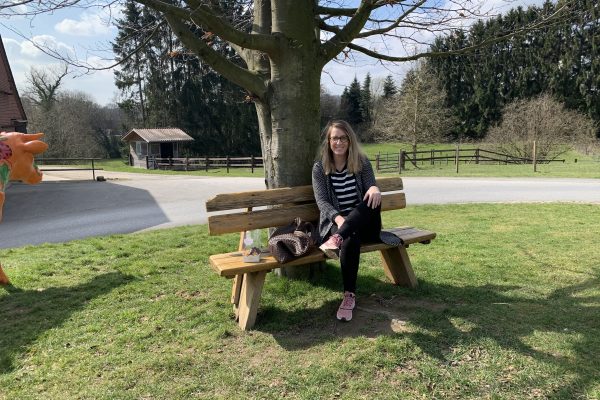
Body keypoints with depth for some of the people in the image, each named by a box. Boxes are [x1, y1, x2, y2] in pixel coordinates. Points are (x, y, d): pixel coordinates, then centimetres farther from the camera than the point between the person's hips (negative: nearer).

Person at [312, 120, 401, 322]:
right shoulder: (319, 167, 1)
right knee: (350, 239, -37)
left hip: (363, 223, 1)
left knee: (374, 199, -32)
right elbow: (321, 201, -6)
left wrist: (375, 188, -29)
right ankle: (349, 295, -31)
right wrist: (338, 218, -27)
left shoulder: (362, 163, 4)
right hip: (335, 222, -1)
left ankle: (338, 238, -44)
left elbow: (371, 189, -1)